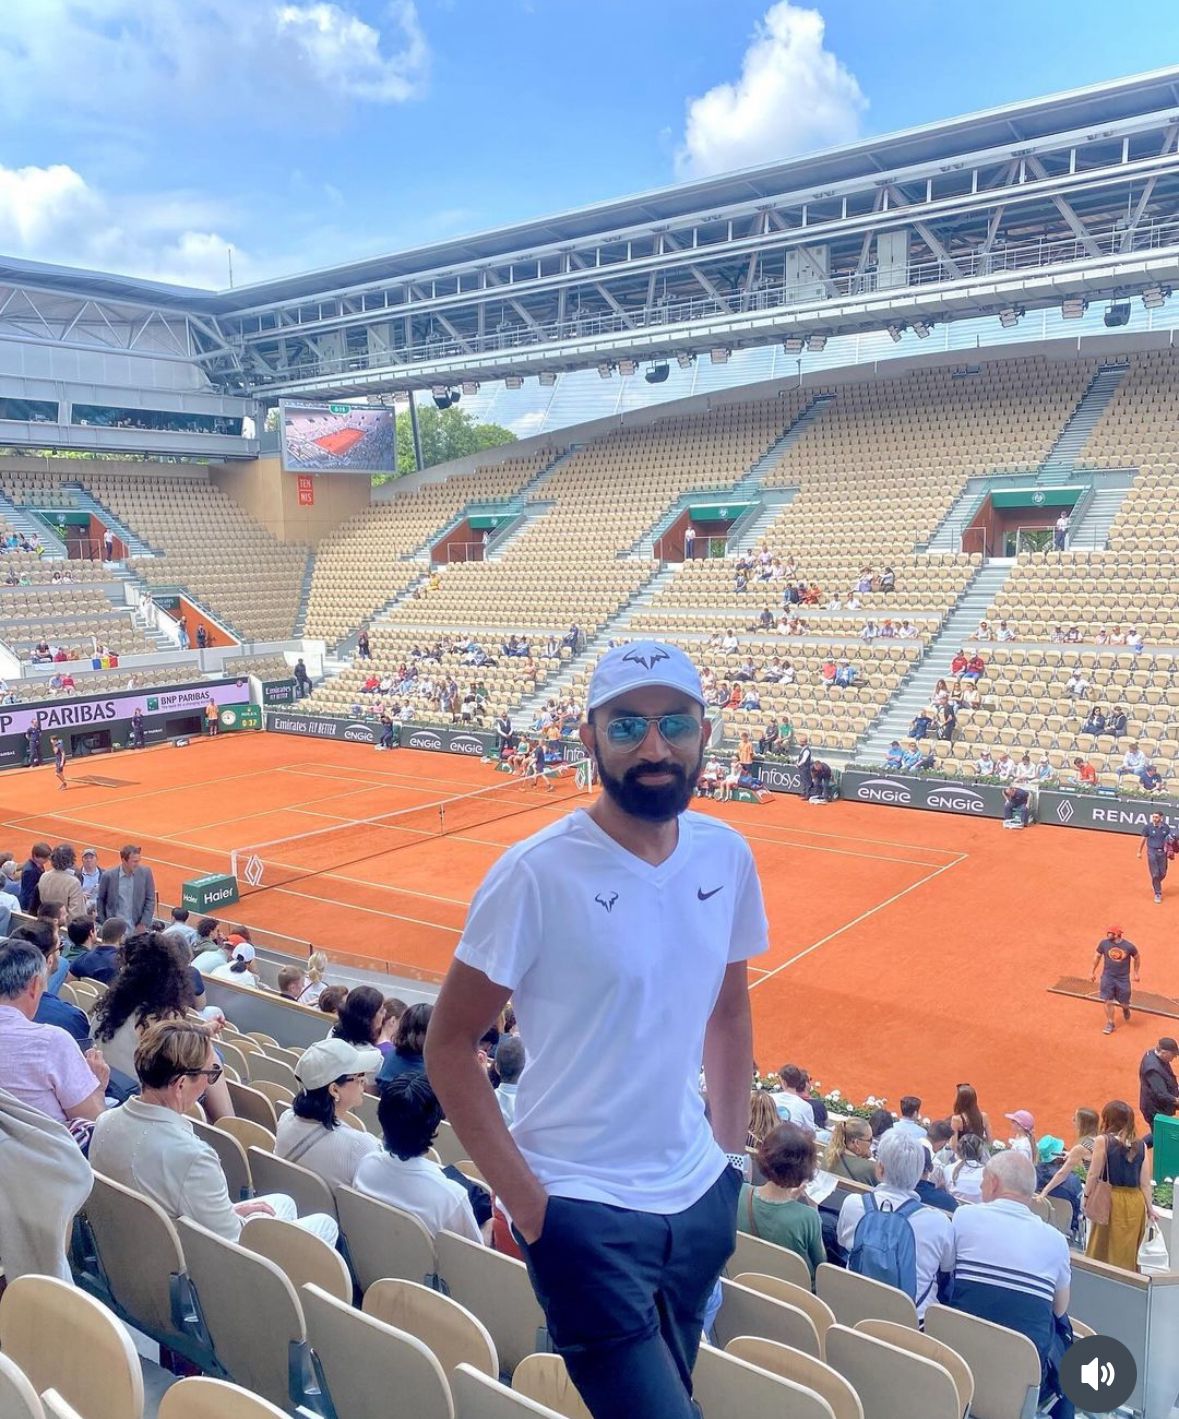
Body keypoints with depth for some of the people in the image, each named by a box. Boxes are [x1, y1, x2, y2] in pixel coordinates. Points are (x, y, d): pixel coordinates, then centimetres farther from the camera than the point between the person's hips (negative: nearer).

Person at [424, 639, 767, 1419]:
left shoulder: (727, 855, -3)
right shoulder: (537, 873, -20)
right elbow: (449, 1045, -12)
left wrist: (732, 1154, 7)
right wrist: (525, 1200, -13)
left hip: (700, 1200, 6)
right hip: (583, 1212, -5)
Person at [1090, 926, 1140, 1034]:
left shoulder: (1129, 946, -13)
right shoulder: (1104, 943, -9)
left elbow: (1137, 957, 6)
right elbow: (1097, 956, 5)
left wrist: (1136, 973, 9)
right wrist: (1092, 972, 7)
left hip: (1123, 978, -1)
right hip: (1108, 977, 1)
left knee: (1124, 1003, 8)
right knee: (1108, 1001, -1)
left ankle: (1125, 1010, 45)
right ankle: (1110, 1024, 16)